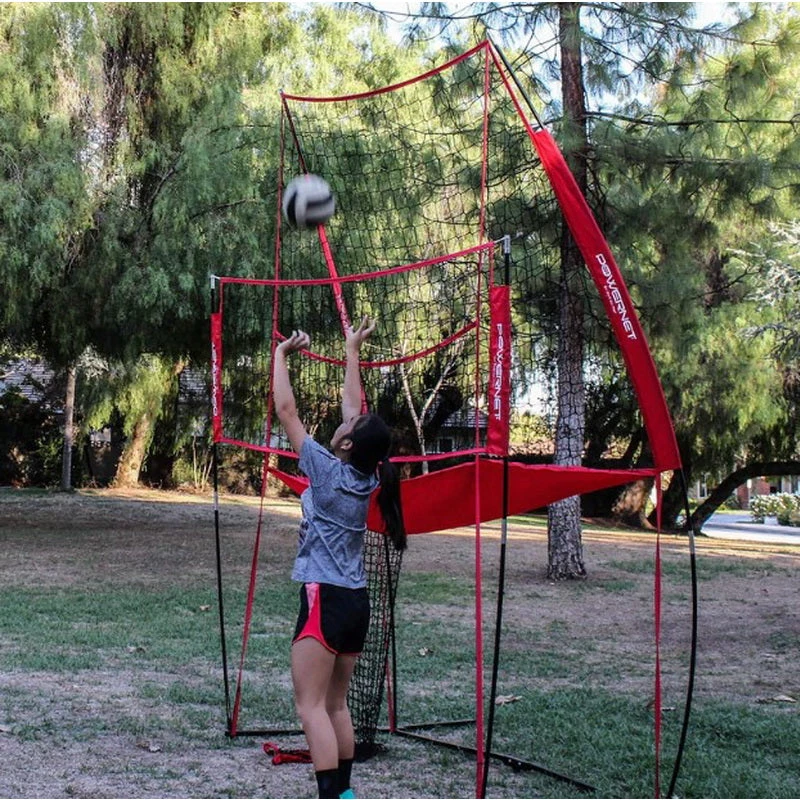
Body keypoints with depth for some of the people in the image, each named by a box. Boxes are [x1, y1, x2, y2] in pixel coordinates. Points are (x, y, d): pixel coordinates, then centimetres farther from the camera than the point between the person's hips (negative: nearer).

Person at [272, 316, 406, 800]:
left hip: (325, 600, -8)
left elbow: (287, 411, -3)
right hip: (357, 602, 8)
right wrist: (352, 351, 28)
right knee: (336, 705, 14)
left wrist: (281, 355, 8)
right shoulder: (367, 478, 6)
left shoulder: (327, 470, -10)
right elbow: (353, 407, 19)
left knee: (312, 707, -7)